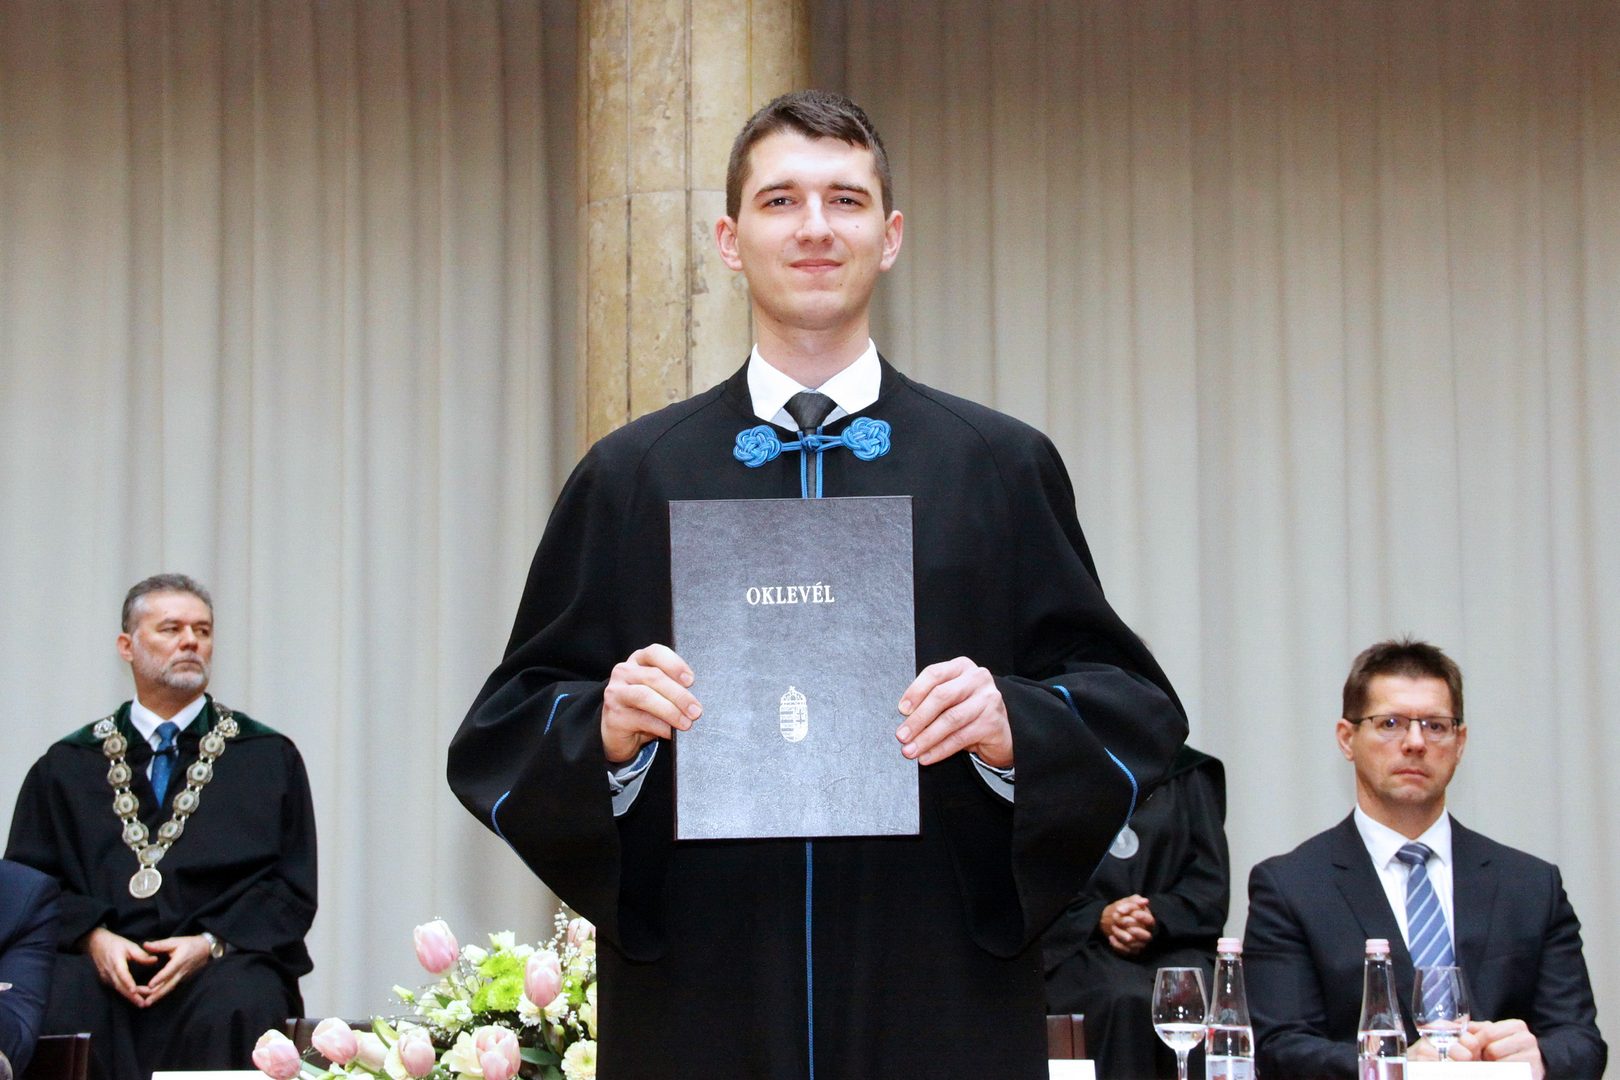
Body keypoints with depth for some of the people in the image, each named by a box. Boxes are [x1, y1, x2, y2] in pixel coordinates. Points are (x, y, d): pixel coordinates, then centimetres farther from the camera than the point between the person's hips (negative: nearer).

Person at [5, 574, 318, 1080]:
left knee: (233, 1012, -35)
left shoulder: (269, 758, 16)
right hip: (101, 961, 1)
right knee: (59, 1010, -33)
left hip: (225, 958, -1)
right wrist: (92, 936, -10)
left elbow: (292, 888, 8)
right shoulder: (66, 767, 19)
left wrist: (211, 943, -9)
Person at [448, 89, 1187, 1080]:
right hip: (701, 1000, 0)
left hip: (941, 997, 0)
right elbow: (506, 731, 6)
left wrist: (1010, 726, -17)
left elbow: (1136, 709, 2)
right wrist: (605, 728, -14)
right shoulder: (631, 477, 8)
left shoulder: (1002, 469, 6)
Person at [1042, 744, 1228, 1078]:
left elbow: (1211, 887, 9)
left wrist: (1158, 916, -11)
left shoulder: (1188, 772, 19)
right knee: (1127, 1000, -35)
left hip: (1171, 943, 2)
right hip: (1080, 947, -2)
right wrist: (1099, 919, -13)